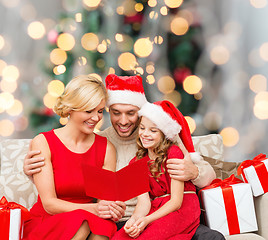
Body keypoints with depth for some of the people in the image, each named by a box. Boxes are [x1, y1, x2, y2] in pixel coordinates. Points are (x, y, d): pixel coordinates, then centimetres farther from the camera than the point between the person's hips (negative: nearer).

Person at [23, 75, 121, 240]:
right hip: (44, 223, -2)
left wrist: (112, 209, -27)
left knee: (103, 226, -32)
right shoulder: (42, 143, -7)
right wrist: (93, 209, -28)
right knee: (83, 223, -34)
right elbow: (49, 203, -13)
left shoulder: (107, 148, 2)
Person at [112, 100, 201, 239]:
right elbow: (143, 201, -1)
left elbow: (176, 201, -10)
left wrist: (147, 220, -24)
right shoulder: (136, 162, 10)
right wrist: (134, 219, -25)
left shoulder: (174, 152, -6)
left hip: (182, 208, -4)